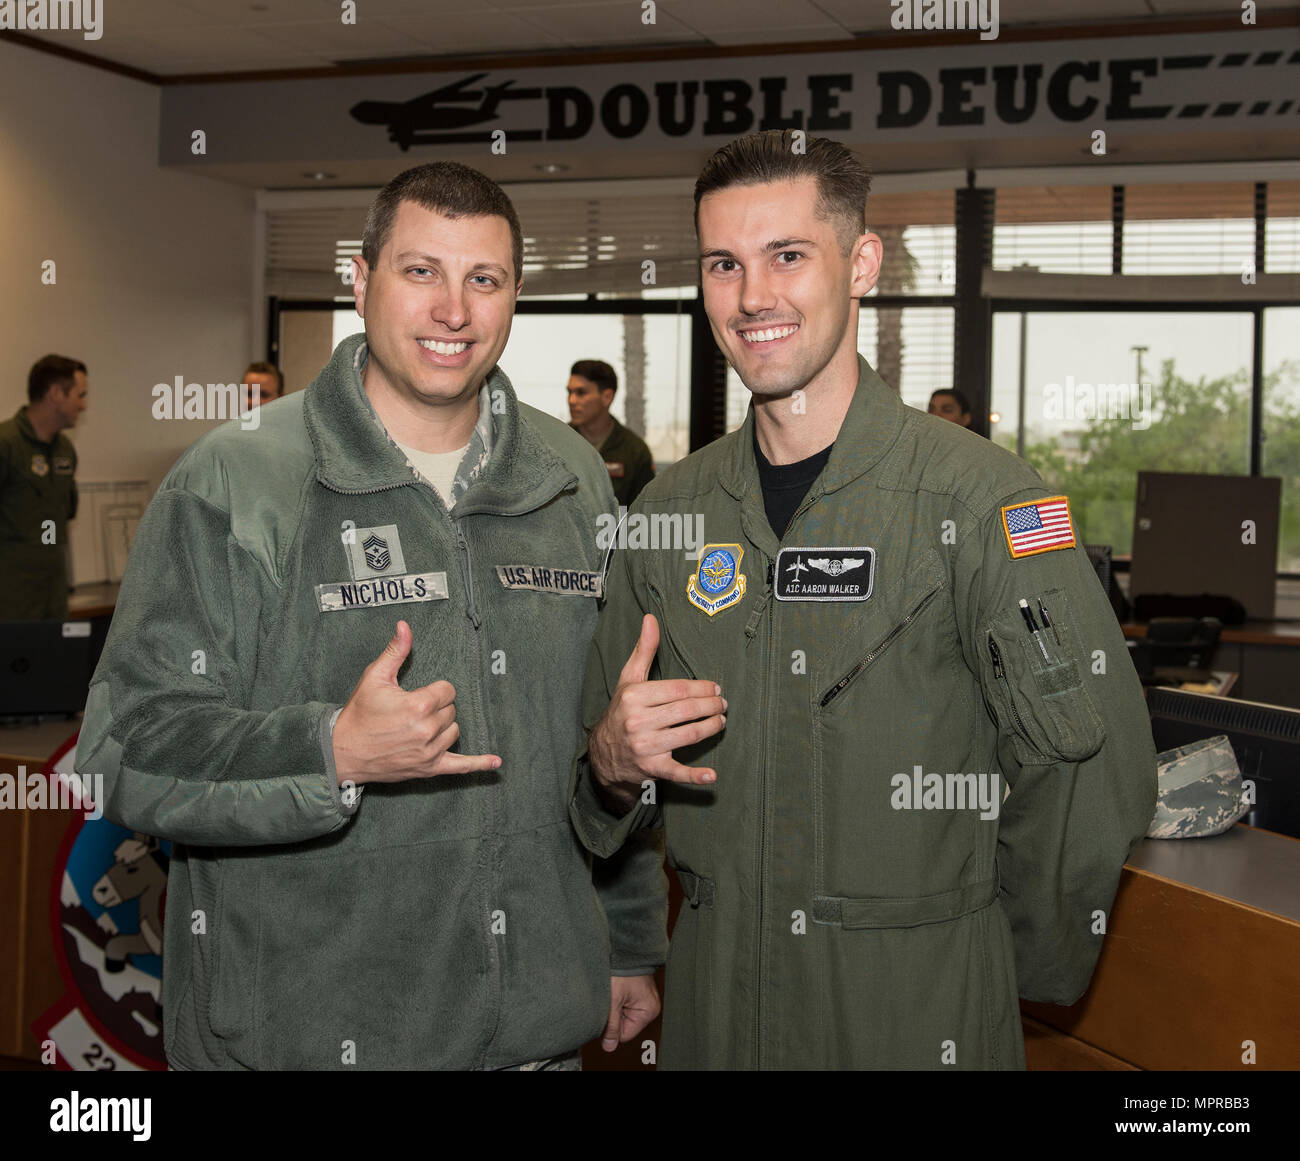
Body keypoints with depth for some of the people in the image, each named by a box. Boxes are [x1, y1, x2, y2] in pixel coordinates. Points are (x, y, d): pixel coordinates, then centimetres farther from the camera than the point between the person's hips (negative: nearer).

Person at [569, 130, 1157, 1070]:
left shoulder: (980, 498, -13)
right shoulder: (671, 509, 3)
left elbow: (1094, 779, -15)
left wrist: (974, 973, -5)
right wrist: (613, 766, -10)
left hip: (920, 1018, -4)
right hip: (713, 1006, 5)